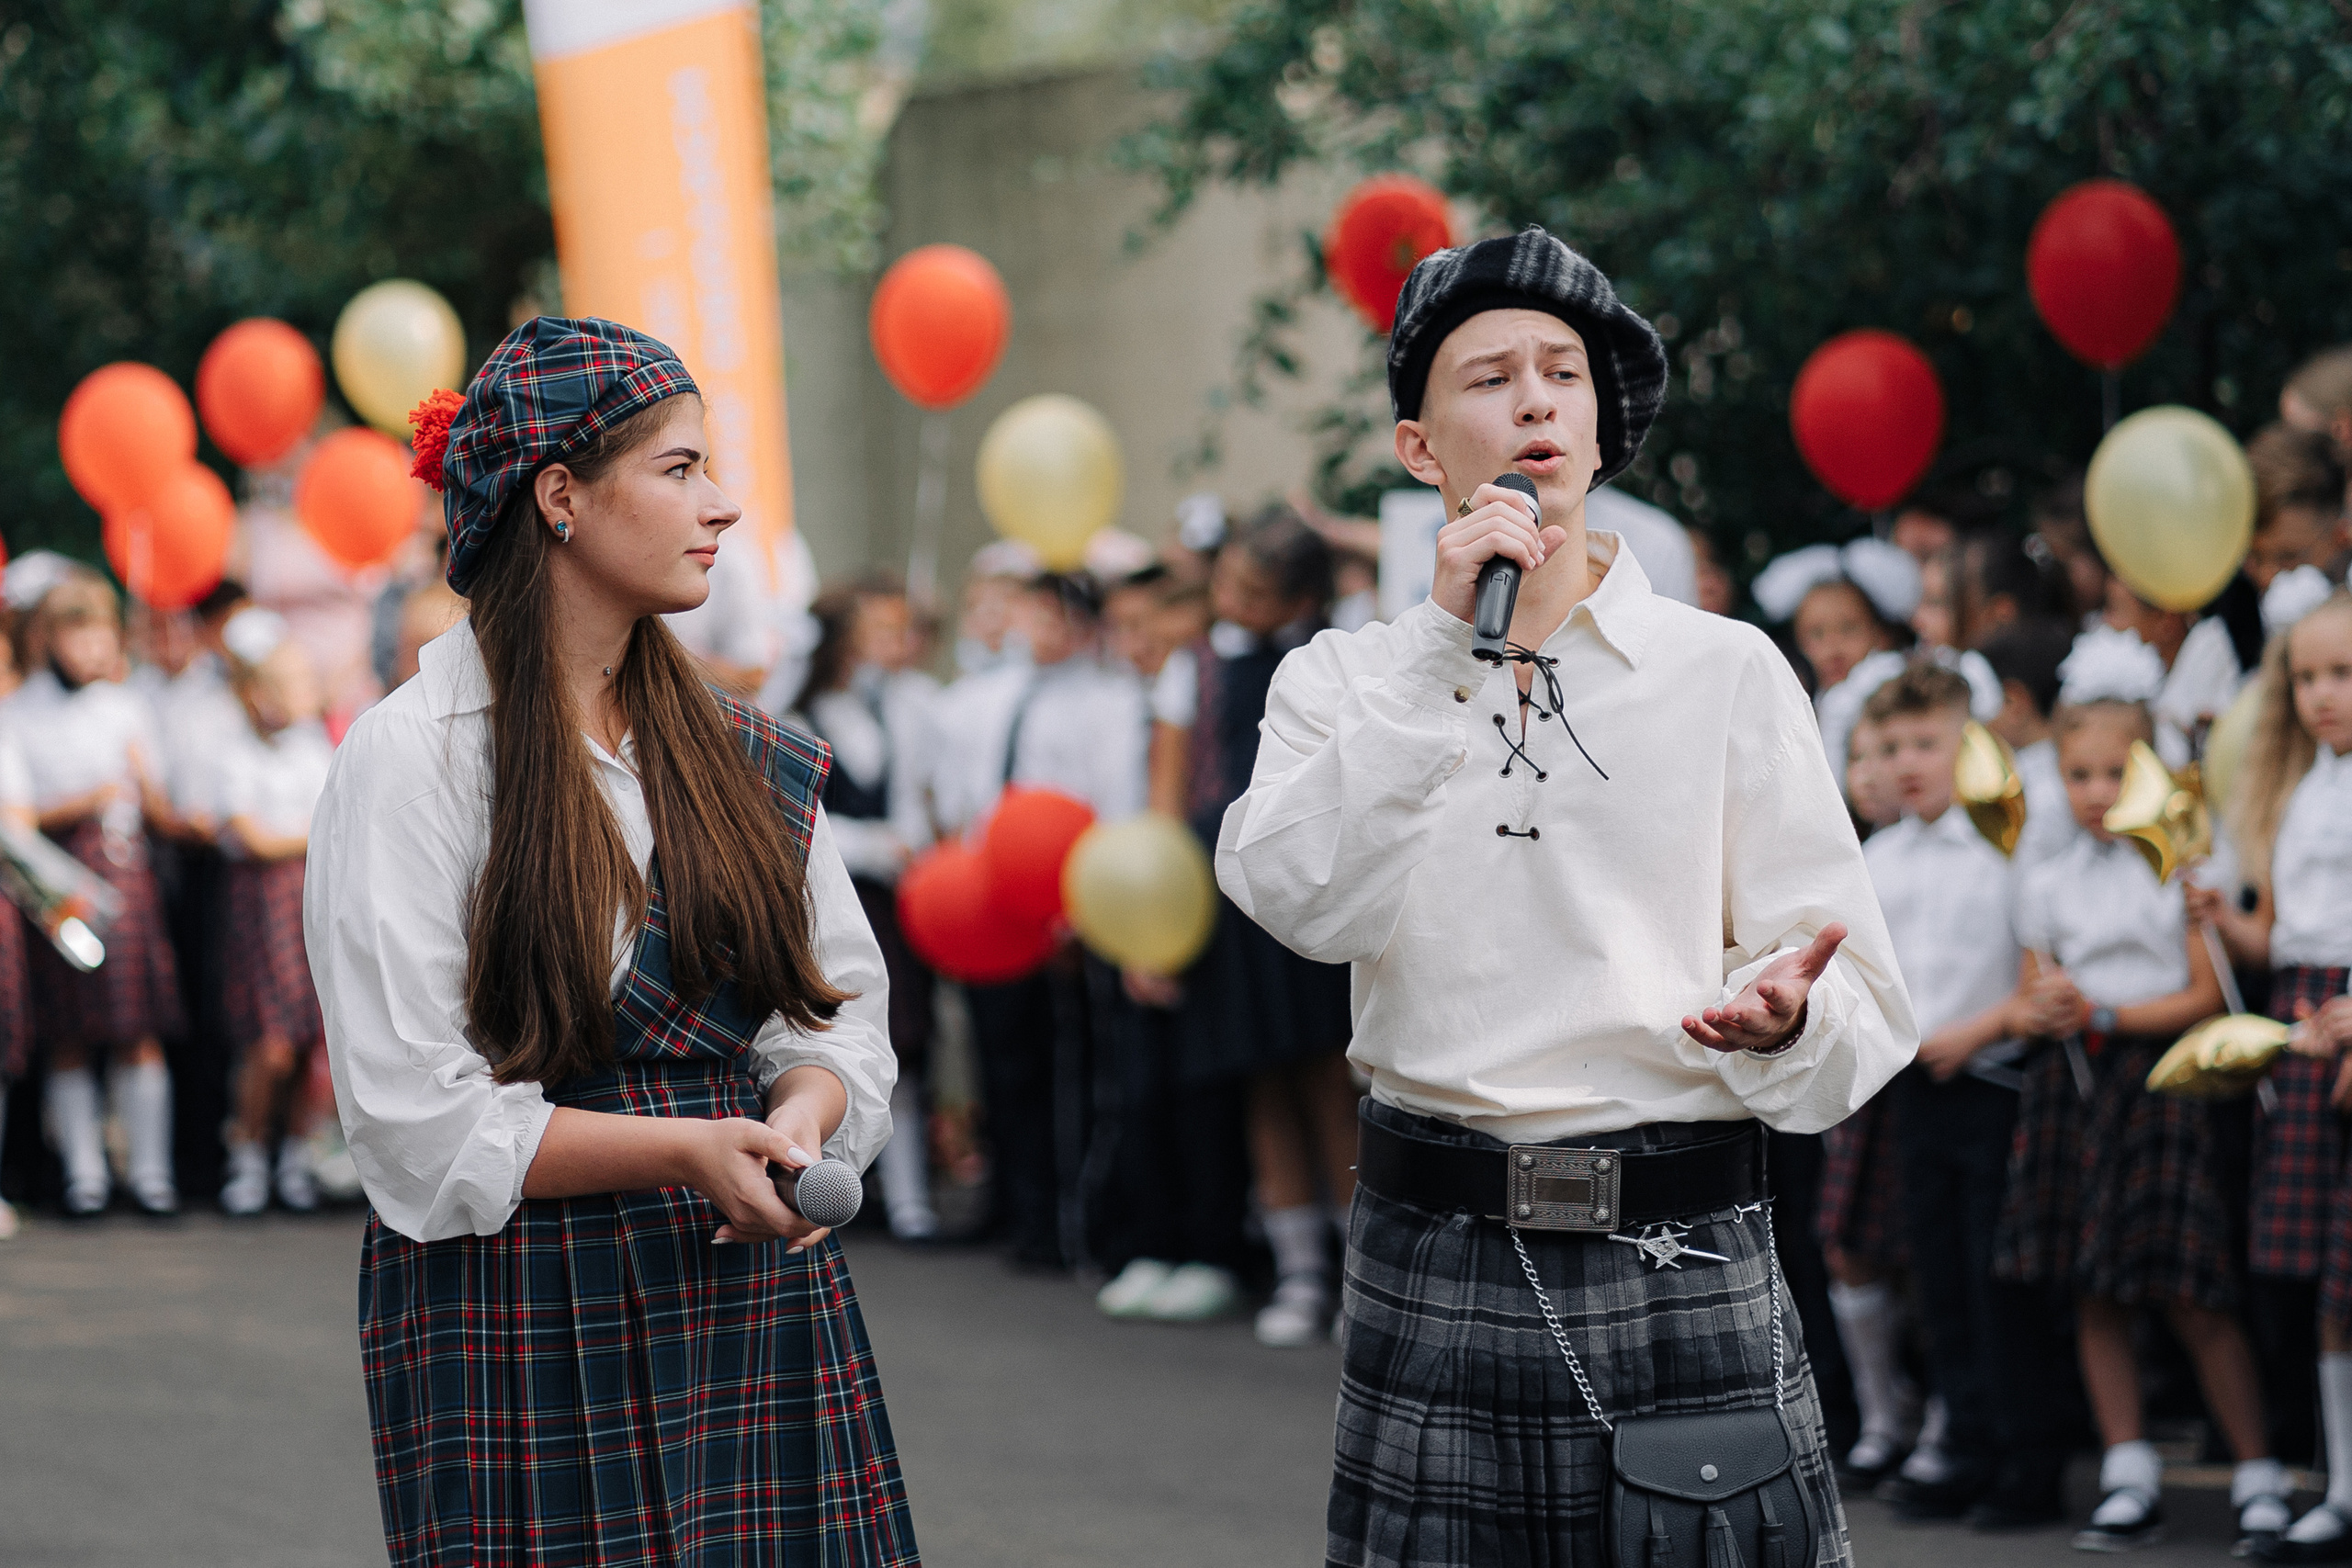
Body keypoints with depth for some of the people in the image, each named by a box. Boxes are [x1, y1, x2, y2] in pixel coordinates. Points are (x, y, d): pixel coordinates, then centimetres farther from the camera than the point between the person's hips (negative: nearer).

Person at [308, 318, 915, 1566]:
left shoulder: (736, 752, 11)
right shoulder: (410, 756, -8)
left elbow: (840, 1010, 13)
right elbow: (416, 1115, -12)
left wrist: (800, 1122, -10)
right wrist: (686, 1151, -18)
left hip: (754, 1294, 5)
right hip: (516, 1311, -5)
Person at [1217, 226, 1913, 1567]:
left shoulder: (1727, 672, 4)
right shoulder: (1344, 678, 8)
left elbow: (1868, 1014, 0)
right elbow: (1305, 904, -12)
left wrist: (1783, 1019, -23)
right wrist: (1445, 643, -14)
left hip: (1687, 1267, 0)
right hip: (1435, 1272, 1)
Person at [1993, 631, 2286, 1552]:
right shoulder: (2048, 883, 12)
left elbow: (2207, 995, -7)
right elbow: (2026, 1005, 15)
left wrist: (2104, 1013, -12)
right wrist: (2041, 1014, -8)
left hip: (2158, 1078, -5)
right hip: (2072, 1088, 5)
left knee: (2190, 1298, -7)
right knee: (2092, 1296, 4)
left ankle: (2257, 1476, 3)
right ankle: (2128, 1479, 11)